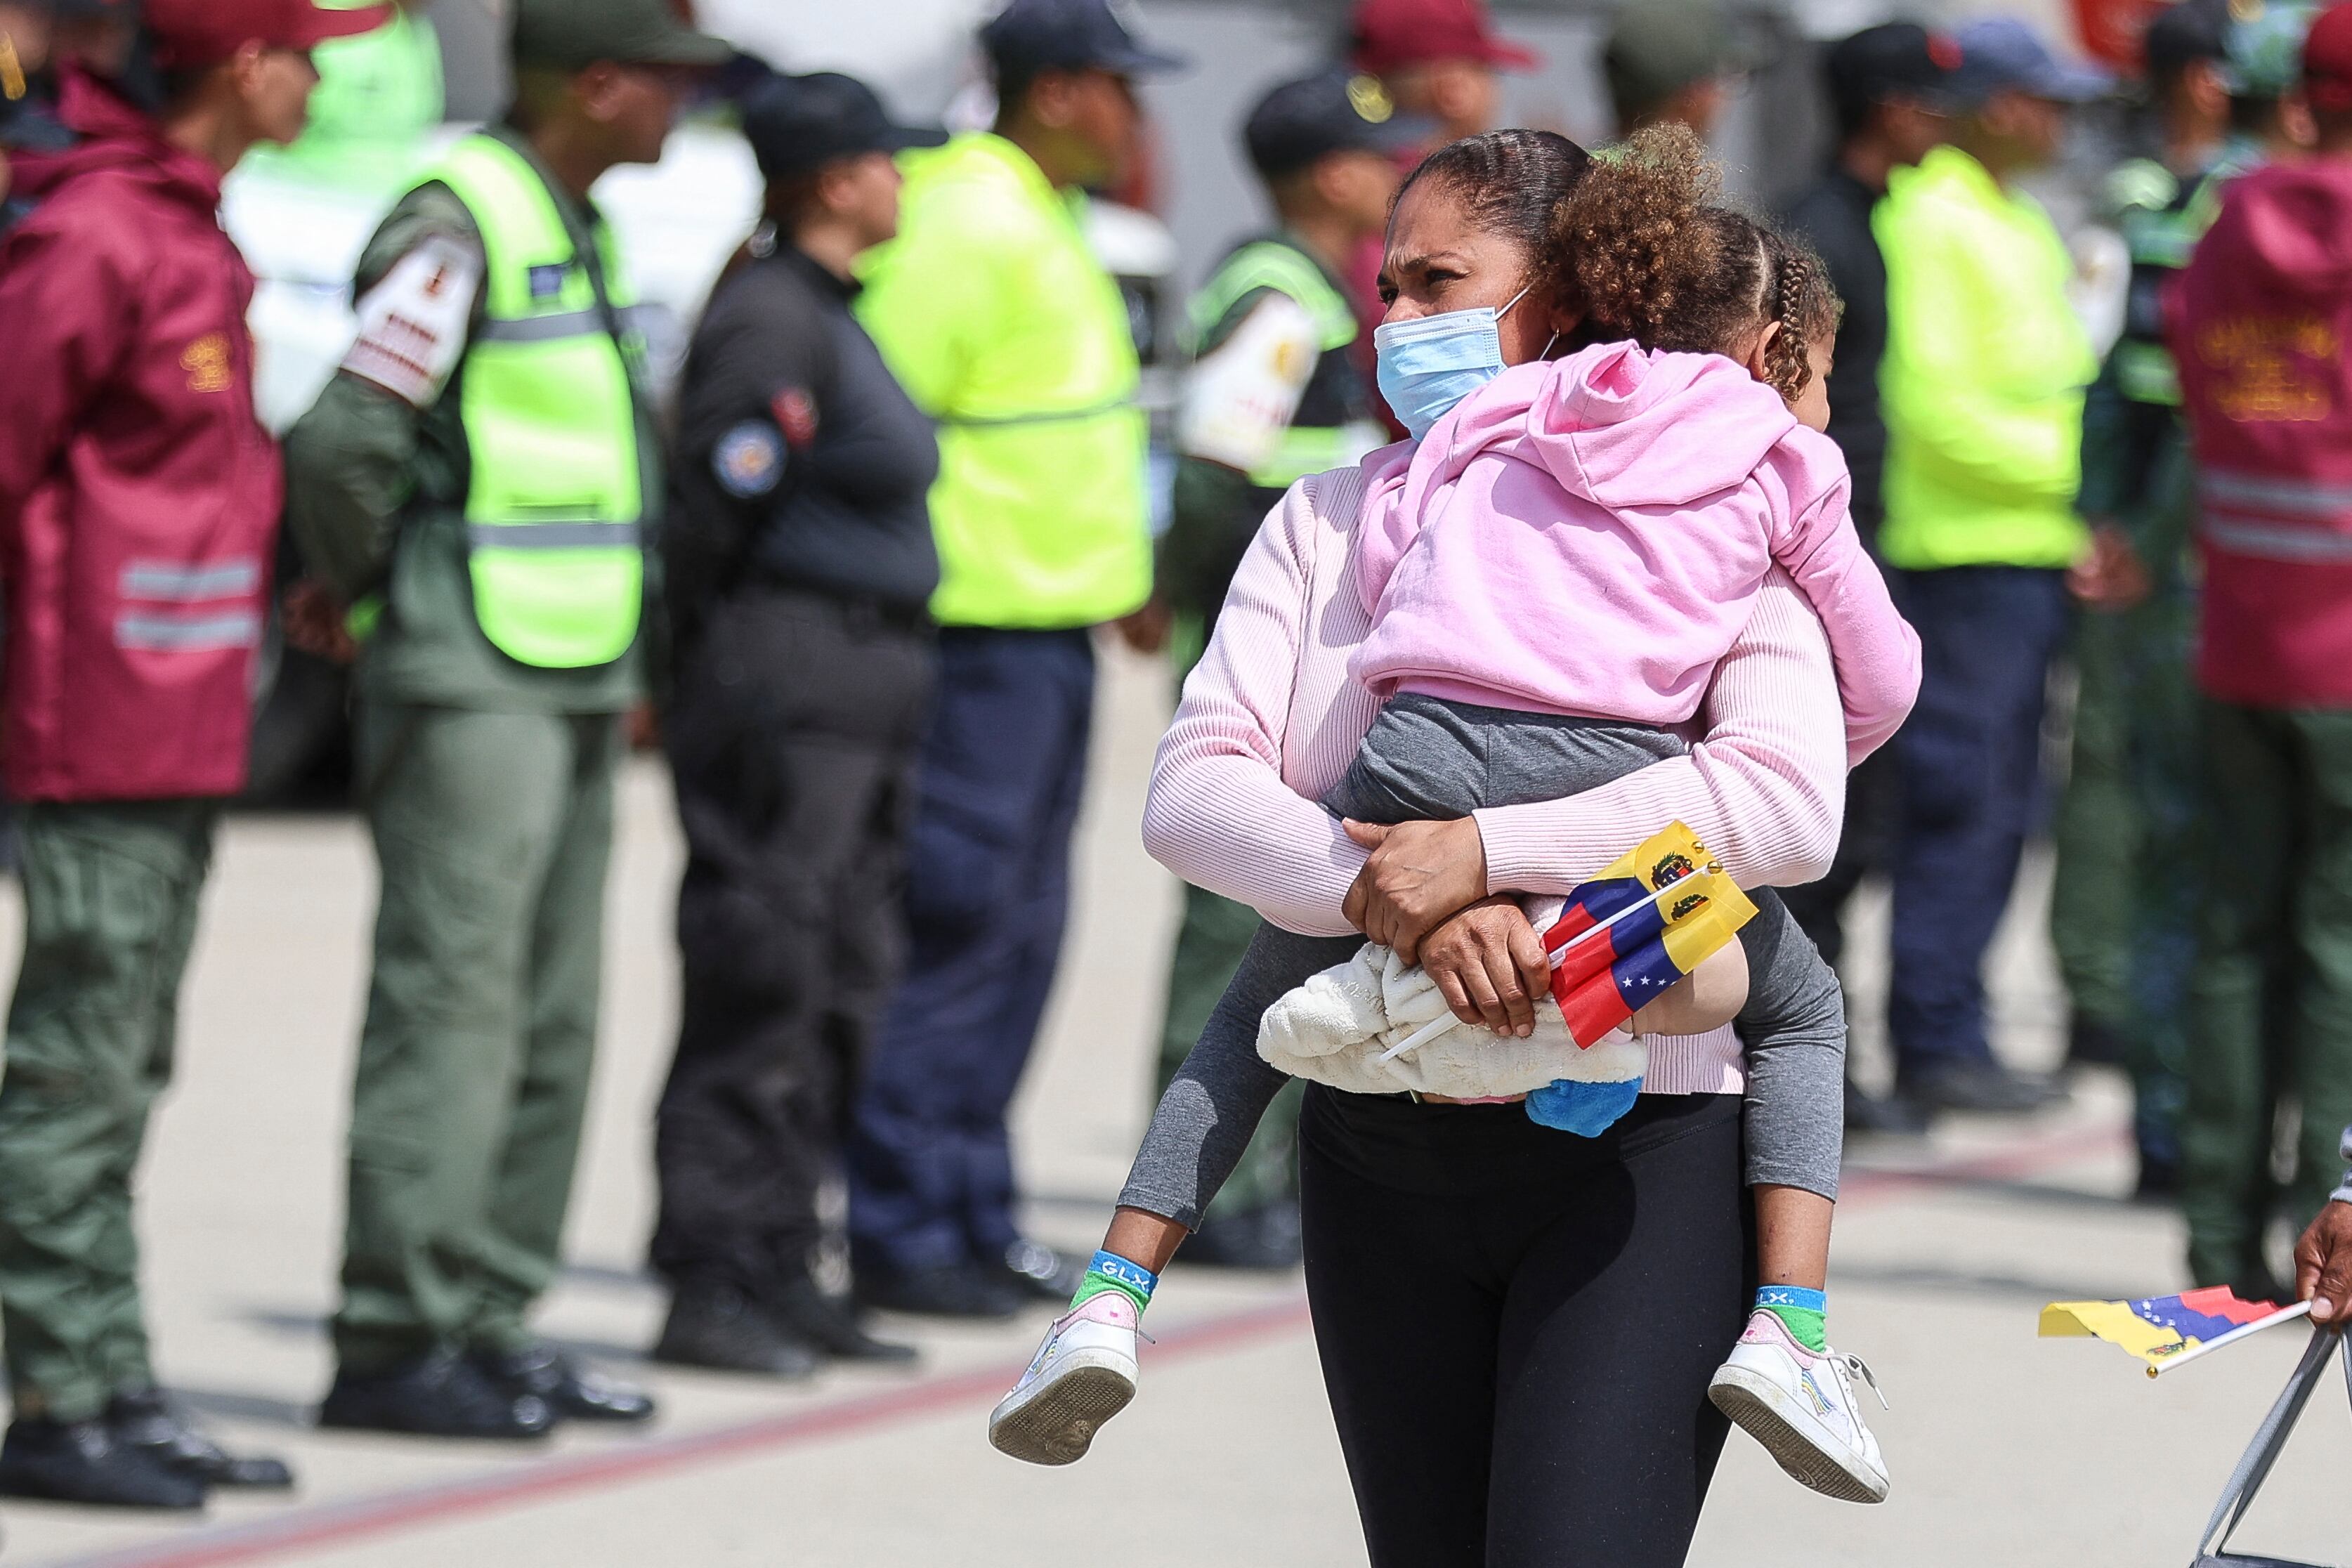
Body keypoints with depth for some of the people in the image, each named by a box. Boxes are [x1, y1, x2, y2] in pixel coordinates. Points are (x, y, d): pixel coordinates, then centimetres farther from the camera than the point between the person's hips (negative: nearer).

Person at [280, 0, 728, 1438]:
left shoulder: (581, 228, 16)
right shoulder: (461, 225, -15)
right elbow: (345, 437, -22)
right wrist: (358, 585, -6)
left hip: (575, 673, 10)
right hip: (470, 684, -10)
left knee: (549, 1019, 11)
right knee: (454, 1002, -10)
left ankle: (487, 1318, 16)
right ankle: (394, 1338, -8)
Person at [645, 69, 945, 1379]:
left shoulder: (830, 316, 18)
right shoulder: (769, 321, -14)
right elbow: (716, 511, -17)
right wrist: (713, 678, -10)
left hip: (860, 702, 10)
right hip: (788, 698, -10)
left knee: (841, 991, 11)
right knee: (763, 989, -9)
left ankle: (781, 1273, 16)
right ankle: (708, 1286, -6)